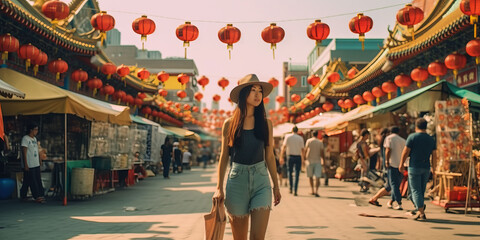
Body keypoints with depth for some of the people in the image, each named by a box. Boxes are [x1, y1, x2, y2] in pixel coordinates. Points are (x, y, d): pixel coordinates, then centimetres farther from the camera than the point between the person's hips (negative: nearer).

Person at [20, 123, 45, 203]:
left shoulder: (34, 138, 15)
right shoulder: (25, 139, -11)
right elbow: (24, 152, -15)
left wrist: (40, 160, 17)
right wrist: (25, 164, -19)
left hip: (36, 164, 8)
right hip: (29, 165, -8)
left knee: (38, 181, 6)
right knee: (32, 182, -5)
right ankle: (37, 197, -5)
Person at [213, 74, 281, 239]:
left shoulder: (265, 123, 6)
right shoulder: (229, 124, 2)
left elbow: (269, 156, 11)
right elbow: (224, 157, 5)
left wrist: (276, 186, 12)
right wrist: (219, 188, -1)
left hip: (261, 179, 1)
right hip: (237, 179, -1)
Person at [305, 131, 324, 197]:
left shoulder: (309, 141, -1)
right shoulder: (320, 142, 1)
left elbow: (305, 150, -4)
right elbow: (322, 152, -1)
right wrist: (323, 161, 8)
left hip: (310, 161, 0)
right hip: (318, 161, 0)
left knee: (310, 176, 15)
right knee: (317, 177, -5)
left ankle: (312, 191, 19)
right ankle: (316, 191, -20)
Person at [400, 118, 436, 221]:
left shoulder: (412, 137, -6)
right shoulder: (431, 139, 8)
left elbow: (406, 152, -6)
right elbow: (434, 155, 7)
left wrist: (401, 164, 5)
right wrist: (434, 168, 14)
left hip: (414, 167, -5)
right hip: (426, 168, 5)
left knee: (416, 190, -4)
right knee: (421, 189, 17)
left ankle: (422, 213, -10)